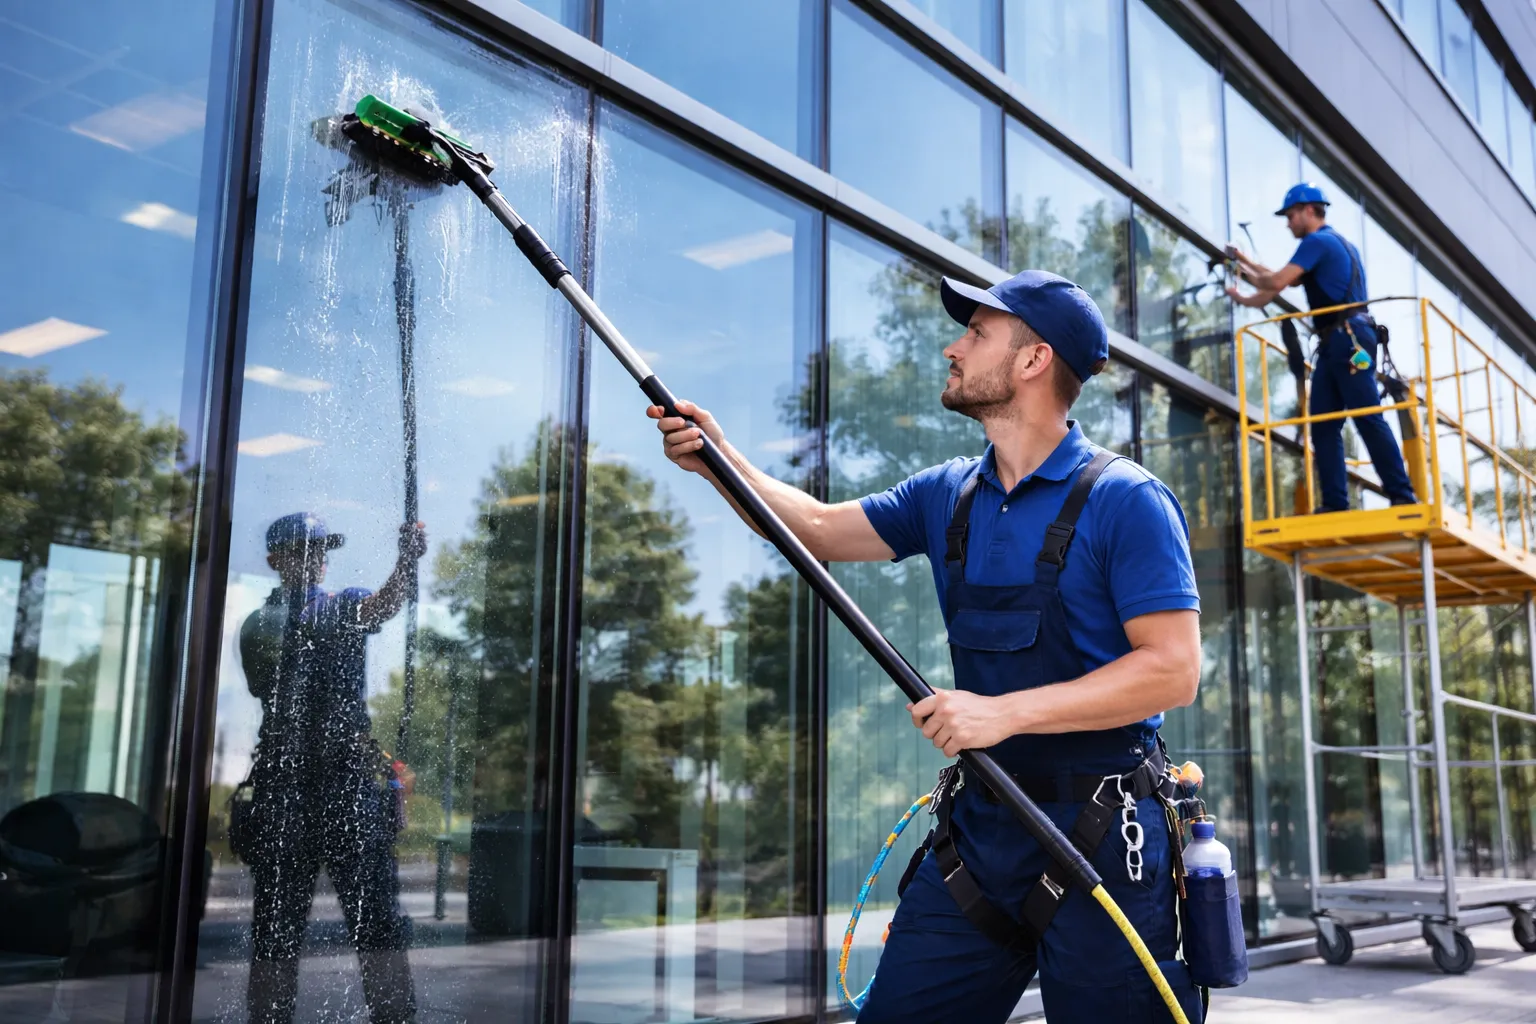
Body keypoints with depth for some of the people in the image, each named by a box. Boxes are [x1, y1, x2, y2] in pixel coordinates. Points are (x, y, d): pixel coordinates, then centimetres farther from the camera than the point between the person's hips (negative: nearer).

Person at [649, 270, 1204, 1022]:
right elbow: (822, 530, 17)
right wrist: (719, 459, 5)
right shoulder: (948, 495, 9)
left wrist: (1007, 712, -23)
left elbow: (1173, 669, -17)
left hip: (1098, 840, -6)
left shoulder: (1124, 500, -11)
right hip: (975, 827, 6)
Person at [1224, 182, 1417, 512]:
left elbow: (1277, 283, -13)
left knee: (1369, 420, -12)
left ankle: (1402, 496, -12)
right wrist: (1248, 263, 33)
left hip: (1348, 340, -10)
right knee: (1323, 425, 4)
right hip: (1336, 344, 10)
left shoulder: (1317, 241, -5)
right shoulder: (1335, 243, 26)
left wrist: (1248, 274, 7)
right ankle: (1334, 503, 1)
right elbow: (1286, 281, 31)